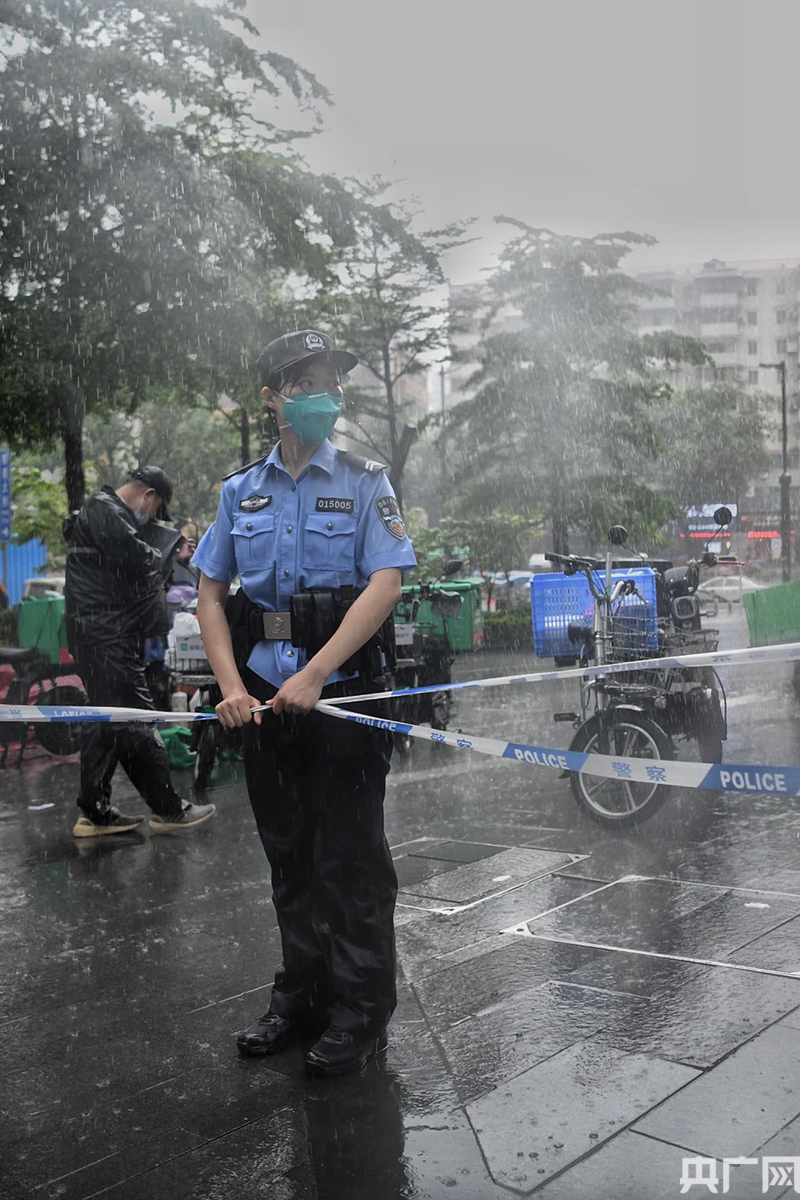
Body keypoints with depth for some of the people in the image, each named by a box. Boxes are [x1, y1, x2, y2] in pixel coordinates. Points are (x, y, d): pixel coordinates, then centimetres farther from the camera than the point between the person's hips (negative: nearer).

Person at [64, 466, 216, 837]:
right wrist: (160, 556, -1)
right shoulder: (105, 511, -11)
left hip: (102, 636, 11)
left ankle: (94, 812, 18)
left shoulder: (110, 512, 23)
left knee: (107, 721, 13)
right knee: (137, 720, -6)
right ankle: (167, 808, 0)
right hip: (107, 636, -11)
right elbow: (136, 560, -22)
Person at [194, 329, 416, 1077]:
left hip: (343, 691, -4)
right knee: (289, 855, 14)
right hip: (264, 697, 4)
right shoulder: (242, 491, 10)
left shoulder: (364, 483, 1)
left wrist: (315, 675, -20)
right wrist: (232, 686, -5)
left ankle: (359, 1015, 15)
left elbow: (386, 583, -12)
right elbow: (210, 593, 9)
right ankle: (300, 997, 30)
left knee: (350, 857, 1)